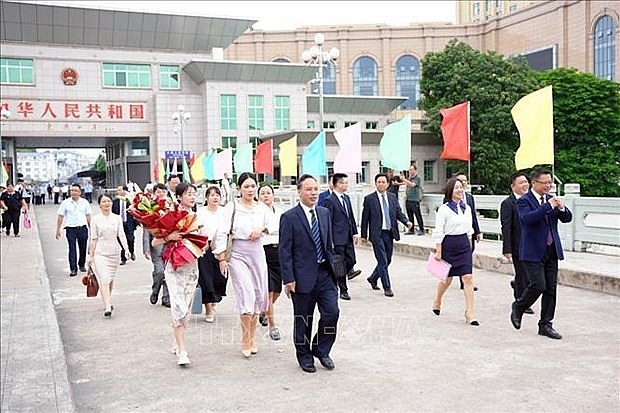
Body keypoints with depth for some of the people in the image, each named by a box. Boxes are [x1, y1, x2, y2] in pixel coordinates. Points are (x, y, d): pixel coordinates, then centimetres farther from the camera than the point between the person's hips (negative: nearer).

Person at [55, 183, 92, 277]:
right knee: (72, 249, -6)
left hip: (82, 228, 2)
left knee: (83, 248, 10)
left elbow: (88, 216, 13)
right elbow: (60, 216, 4)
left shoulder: (84, 202, 6)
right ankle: (73, 269, -3)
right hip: (70, 228, -2)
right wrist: (58, 230, 1)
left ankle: (82, 265, 31)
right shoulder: (65, 203, 1)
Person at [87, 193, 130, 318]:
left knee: (111, 279, 14)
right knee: (104, 280, -12)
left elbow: (121, 235, 1)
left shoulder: (117, 218, 5)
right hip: (100, 253, -3)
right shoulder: (95, 219, 0)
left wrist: (126, 249, -12)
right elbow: (93, 238, 2)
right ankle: (108, 307, -16)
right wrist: (91, 255, 3)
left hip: (114, 252, 3)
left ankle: (108, 301, 35)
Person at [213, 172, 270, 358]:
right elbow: (221, 233, -5)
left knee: (258, 295, 8)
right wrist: (222, 258, -9)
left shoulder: (262, 208, 7)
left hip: (257, 253, 4)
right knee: (246, 295, -13)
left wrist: (262, 229, -7)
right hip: (238, 254, -4)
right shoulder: (232, 207, -4)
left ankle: (252, 337, 23)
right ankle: (245, 340, -2)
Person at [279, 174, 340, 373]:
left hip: (325, 273, 5)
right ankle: (304, 356, 27)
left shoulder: (324, 213, 9)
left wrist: (333, 267, 12)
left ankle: (321, 350, 21)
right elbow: (284, 251, -10)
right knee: (303, 319, 8)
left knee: (332, 312, -1)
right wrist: (288, 279, -13)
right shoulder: (289, 217, -8)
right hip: (303, 276, -4)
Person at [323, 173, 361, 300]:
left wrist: (354, 232, 14)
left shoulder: (347, 198, 12)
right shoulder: (329, 201, -12)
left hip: (348, 237, 7)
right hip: (338, 239, -7)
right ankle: (343, 291, 13)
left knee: (351, 261, 5)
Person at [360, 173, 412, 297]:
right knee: (383, 261, -5)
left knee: (387, 260, 13)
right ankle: (387, 287, 5)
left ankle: (373, 278, 35)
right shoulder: (369, 199, -4)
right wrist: (364, 235, -2)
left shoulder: (393, 197, 9)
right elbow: (365, 218, -1)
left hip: (389, 233, 5)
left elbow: (398, 212, 8)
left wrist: (407, 222, -11)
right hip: (377, 234, -5)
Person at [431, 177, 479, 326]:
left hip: (464, 245, 4)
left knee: (468, 278, -7)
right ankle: (437, 302, 39)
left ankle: (469, 314, -4)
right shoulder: (444, 209, -9)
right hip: (449, 245, -4)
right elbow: (438, 232, -9)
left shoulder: (466, 208, 8)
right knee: (447, 278, 10)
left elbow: (469, 229, 16)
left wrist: (469, 245, 14)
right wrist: (438, 251, -11)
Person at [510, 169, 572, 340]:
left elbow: (567, 218, 8)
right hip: (533, 251, -6)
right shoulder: (524, 201, -7)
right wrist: (549, 206, -28)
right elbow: (526, 218, -26)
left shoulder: (551, 198, 11)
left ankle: (545, 325, 15)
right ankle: (518, 307, 17)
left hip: (552, 250, 6)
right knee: (538, 285, -11)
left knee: (551, 289, 5)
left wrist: (561, 208, -13)